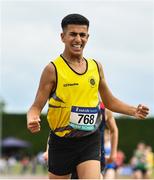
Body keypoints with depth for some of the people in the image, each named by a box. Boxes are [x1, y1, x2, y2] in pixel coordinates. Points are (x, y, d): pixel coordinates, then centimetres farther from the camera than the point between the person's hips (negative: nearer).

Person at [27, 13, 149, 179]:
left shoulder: (96, 67, 6)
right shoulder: (53, 69, -8)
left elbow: (109, 101, 18)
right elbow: (37, 106, -8)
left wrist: (133, 111, 1)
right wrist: (32, 120, -31)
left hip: (90, 142, 2)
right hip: (62, 142, -2)